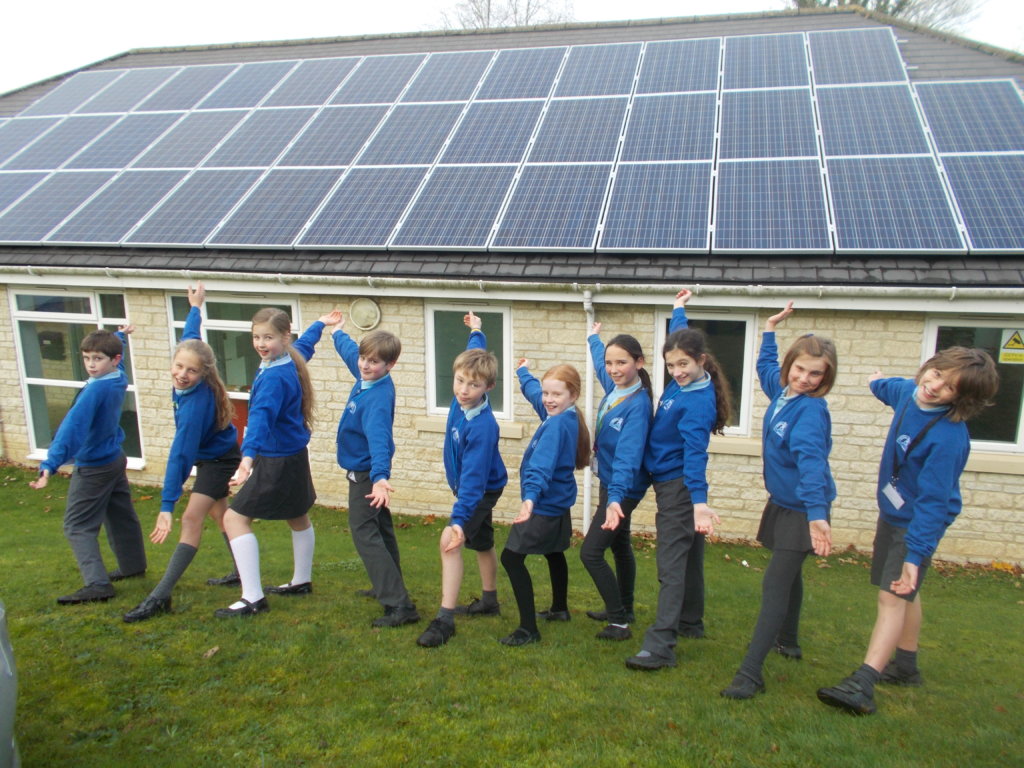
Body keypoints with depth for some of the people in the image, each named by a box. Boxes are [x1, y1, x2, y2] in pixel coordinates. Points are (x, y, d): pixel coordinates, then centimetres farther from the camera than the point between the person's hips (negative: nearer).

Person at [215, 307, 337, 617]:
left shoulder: (274, 377, -24)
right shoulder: (291, 360, 3)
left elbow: (262, 417, -38)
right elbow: (304, 344, 26)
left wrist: (248, 456, -50)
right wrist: (320, 324, 45)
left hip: (278, 461, -10)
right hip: (293, 455, 10)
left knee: (235, 518, -7)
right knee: (298, 518, 23)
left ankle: (253, 598, -7)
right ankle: (302, 581, 43)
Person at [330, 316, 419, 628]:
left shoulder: (378, 398, -29)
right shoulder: (366, 377, -3)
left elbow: (379, 438, -44)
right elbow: (350, 350, 19)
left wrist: (380, 477, -58)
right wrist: (337, 332, 38)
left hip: (367, 472, -10)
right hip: (364, 469, 10)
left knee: (365, 533, -12)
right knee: (380, 529, 21)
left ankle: (399, 605, -15)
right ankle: (388, 587, 39)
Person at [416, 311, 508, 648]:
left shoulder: (482, 427, -36)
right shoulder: (461, 399, -14)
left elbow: (474, 477, -38)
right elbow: (476, 355, 6)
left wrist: (459, 519, -43)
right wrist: (476, 332, 21)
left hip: (483, 490, -9)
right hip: (468, 487, 9)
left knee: (450, 540, -22)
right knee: (481, 543, 23)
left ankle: (445, 619, -16)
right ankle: (489, 600, 43)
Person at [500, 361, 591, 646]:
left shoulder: (557, 424, -24)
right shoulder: (565, 417, 3)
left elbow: (543, 465, -38)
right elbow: (534, 392, 23)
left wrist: (531, 496, -50)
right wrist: (523, 372, 40)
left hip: (545, 504, -11)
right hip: (557, 502, 11)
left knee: (512, 557, -13)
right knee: (553, 553, 27)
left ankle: (528, 628, -11)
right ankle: (559, 609, 47)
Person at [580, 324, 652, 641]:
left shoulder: (638, 404, -25)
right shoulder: (613, 387, -3)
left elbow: (628, 455, -35)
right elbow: (600, 361, 21)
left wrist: (615, 498, -46)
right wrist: (594, 338, 39)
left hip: (622, 488, -9)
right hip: (609, 481, 9)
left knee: (591, 553, -11)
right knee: (619, 545, 22)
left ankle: (619, 622, 1)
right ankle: (624, 610, 39)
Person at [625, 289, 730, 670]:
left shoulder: (699, 402, -22)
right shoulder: (680, 383, 2)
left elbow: (695, 452, -33)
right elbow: (678, 340, 23)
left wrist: (699, 502, -42)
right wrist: (678, 309, 36)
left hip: (679, 485, -10)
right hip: (669, 483, 10)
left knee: (671, 564, -13)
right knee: (687, 555, 20)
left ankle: (661, 645, -14)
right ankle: (691, 622, 35)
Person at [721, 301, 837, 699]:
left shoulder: (811, 410, -25)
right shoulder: (781, 391, -1)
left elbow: (811, 460, -41)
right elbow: (766, 366, 24)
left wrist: (817, 513, -52)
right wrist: (770, 328, 30)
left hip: (802, 509, -9)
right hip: (782, 502, 9)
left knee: (775, 585, -12)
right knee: (788, 574, 26)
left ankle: (751, 673, -9)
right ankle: (788, 641, 47)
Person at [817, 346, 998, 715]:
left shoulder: (949, 438, -32)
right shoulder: (908, 392, -8)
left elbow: (933, 501, -32)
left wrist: (915, 554, -34)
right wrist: (878, 383, 43)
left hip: (917, 521, -9)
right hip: (892, 511, 9)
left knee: (893, 596, -13)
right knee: (905, 594, 19)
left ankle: (862, 685, -15)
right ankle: (905, 667, 35)